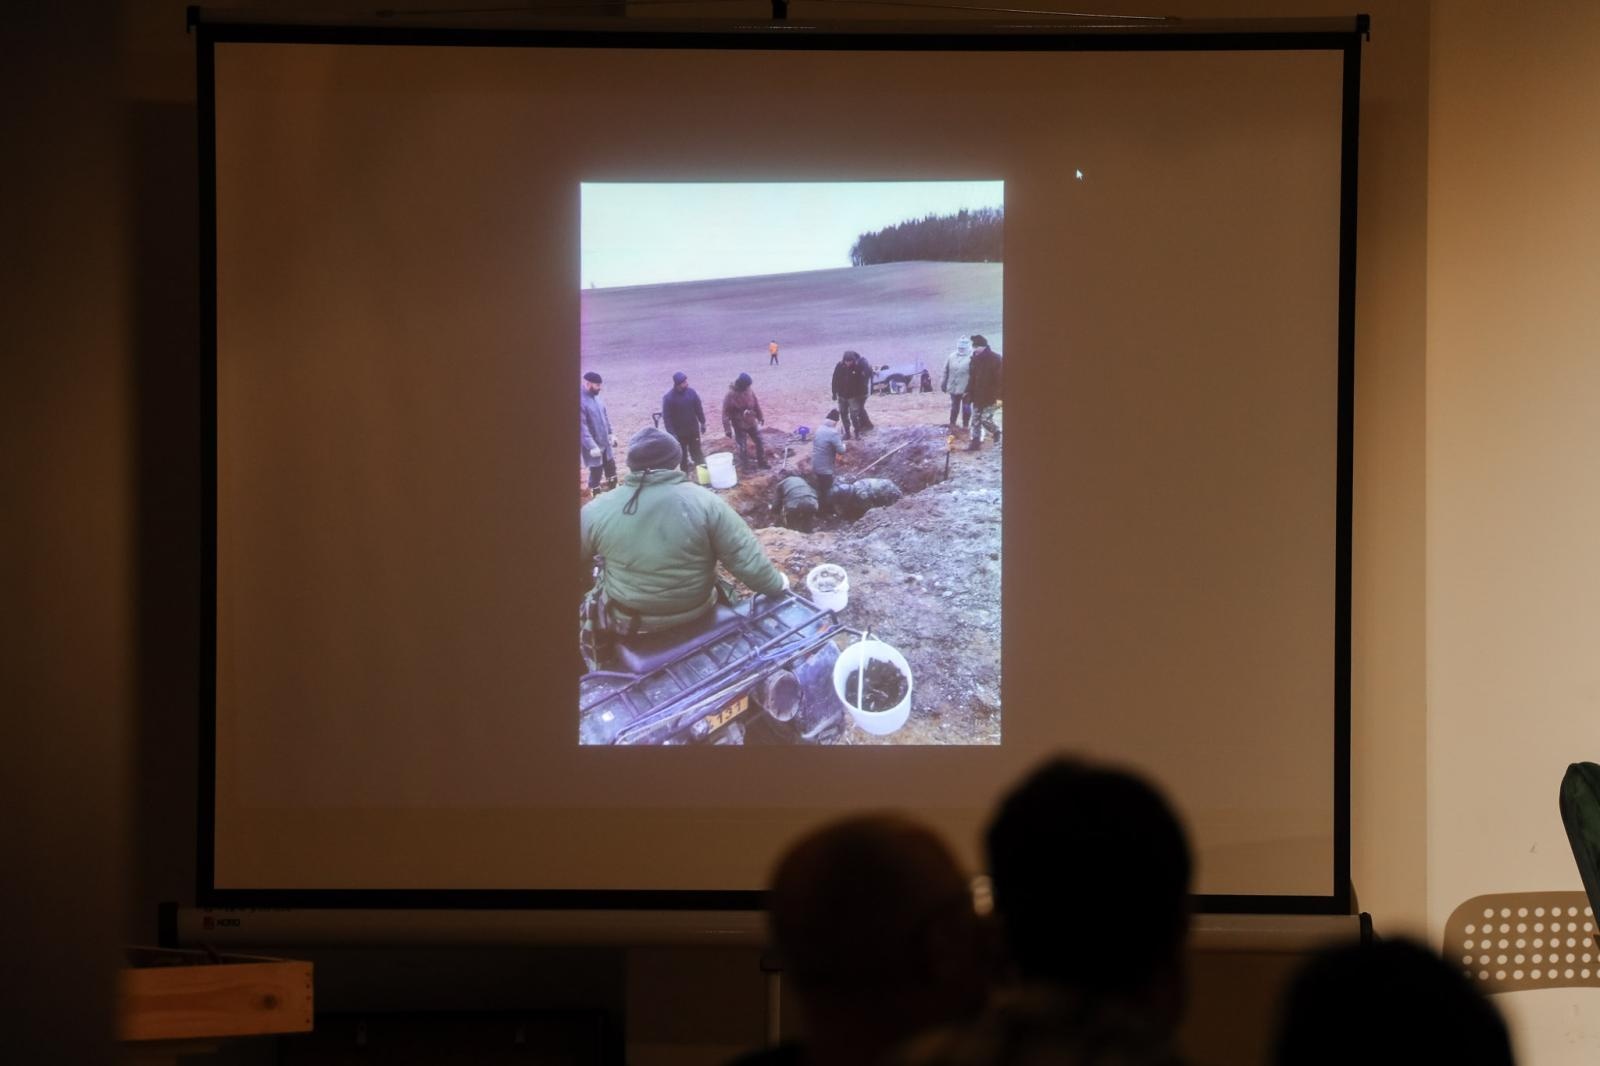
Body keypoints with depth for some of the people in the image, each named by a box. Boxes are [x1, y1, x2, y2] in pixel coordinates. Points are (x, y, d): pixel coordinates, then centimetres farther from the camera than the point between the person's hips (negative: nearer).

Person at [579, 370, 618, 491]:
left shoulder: (596, 397, 3)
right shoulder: (581, 401, -24)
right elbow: (582, 427, -26)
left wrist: (611, 433, 10)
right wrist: (592, 446, -28)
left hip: (605, 443, 8)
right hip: (593, 447, -8)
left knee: (611, 468, 18)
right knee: (596, 472, 2)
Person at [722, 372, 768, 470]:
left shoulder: (750, 391, -7)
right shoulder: (730, 396, -22)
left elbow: (756, 404, 9)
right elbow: (726, 414, -20)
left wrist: (760, 417, 17)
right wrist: (727, 429, -22)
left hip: (752, 423, 5)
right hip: (739, 426, -5)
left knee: (759, 442, 13)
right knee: (742, 448, 3)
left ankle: (762, 462, 31)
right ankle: (746, 468, 16)